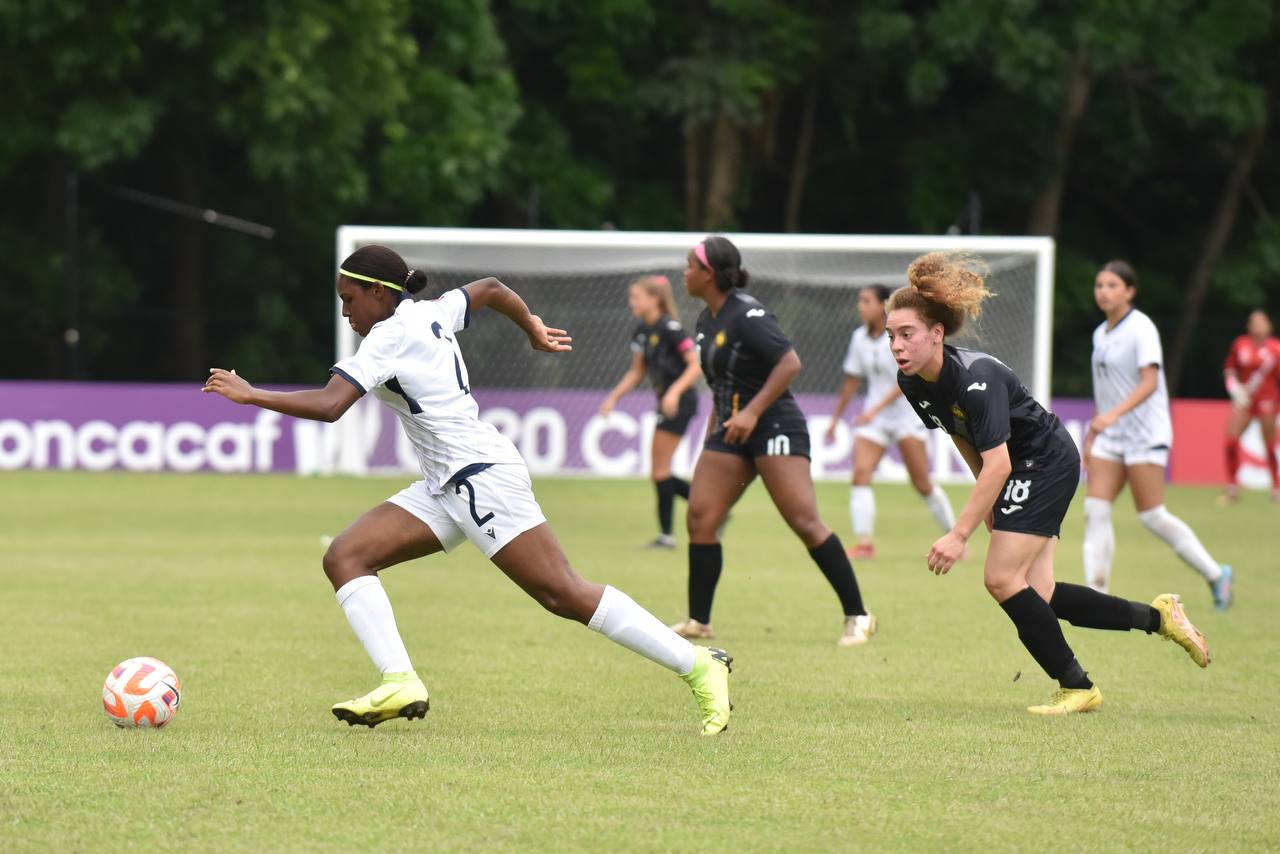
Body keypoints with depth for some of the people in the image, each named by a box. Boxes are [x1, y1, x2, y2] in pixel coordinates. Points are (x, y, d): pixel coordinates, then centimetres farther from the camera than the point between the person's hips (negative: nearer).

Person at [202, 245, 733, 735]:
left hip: (481, 475, -10)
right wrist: (533, 328, 44)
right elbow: (490, 288, 30)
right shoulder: (431, 314, 13)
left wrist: (250, 395, -16)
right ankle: (399, 683, -16)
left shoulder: (389, 336, -13)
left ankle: (698, 666, -5)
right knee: (345, 558, -3)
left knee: (563, 595, -11)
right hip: (446, 487, 10)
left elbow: (329, 405, -24)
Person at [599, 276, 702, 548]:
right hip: (665, 402, 9)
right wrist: (613, 398, 12)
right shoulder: (641, 333, 10)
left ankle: (666, 534, 1)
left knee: (660, 471, -6)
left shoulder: (669, 329, -15)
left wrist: (675, 392, -29)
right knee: (659, 473, 8)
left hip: (679, 402, -9)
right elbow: (636, 372, 20)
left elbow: (696, 366, -18)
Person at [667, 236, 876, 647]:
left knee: (805, 521, -13)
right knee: (700, 518, 0)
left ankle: (857, 617, -8)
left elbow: (790, 363, -22)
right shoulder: (707, 320, 12)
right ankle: (698, 621, 7)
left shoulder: (747, 315, -15)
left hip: (774, 426, -9)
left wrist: (752, 412, -26)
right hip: (731, 433, 9)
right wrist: (712, 433, 21)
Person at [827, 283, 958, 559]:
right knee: (860, 473, -15)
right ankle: (865, 543, -18)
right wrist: (836, 417, 18)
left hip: (906, 415, -5)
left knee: (923, 484, -5)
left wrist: (877, 408, -28)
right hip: (873, 416, 5)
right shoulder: (860, 337, 6)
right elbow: (852, 380, 16)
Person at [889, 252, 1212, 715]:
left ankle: (1077, 687, 0)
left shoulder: (976, 378, -32)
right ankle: (1156, 616, 20)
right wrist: (988, 500, 16)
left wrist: (959, 535, -39)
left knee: (1002, 578, -14)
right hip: (1016, 473, 8)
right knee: (1036, 594, 3)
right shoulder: (913, 383, -7)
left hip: (1047, 462, -8)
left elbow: (997, 465, -35)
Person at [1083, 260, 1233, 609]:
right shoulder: (1101, 334, 12)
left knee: (1152, 516, -6)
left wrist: (1114, 413, -34)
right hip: (1110, 436, 7)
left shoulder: (1141, 328, -11)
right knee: (1096, 510, -6)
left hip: (1145, 433, -7)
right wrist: (1091, 436, 21)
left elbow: (1149, 382, -21)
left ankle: (1216, 574, 9)